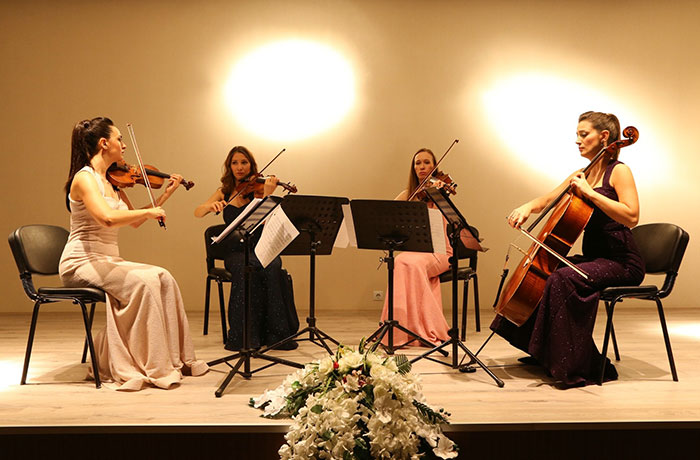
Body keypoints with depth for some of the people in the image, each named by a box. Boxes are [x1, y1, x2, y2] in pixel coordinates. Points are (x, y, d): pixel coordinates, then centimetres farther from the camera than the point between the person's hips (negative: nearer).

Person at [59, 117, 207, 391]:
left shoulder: (112, 182, 13)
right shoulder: (84, 178, -13)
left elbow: (134, 222, 19)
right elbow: (108, 218, -31)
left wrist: (166, 195, 17)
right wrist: (149, 211, -20)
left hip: (108, 261, 8)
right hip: (81, 264, -8)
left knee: (163, 278, -9)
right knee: (143, 281, -26)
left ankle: (178, 358, -5)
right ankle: (154, 369, -18)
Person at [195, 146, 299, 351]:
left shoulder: (257, 188, 4)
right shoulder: (225, 192, 13)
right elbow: (197, 213, 3)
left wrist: (267, 195, -28)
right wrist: (211, 205, -18)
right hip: (236, 252, 1)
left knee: (272, 267, -33)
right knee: (246, 267, -34)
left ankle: (277, 333, -24)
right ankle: (245, 336, -29)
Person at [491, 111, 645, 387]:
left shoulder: (618, 171, -8)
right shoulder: (582, 175, 14)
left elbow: (631, 217, -22)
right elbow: (547, 201, 18)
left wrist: (589, 192, -22)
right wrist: (527, 207, -4)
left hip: (621, 262, -9)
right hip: (593, 257, 9)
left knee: (562, 279, -31)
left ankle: (583, 367, -21)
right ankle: (542, 353, 19)